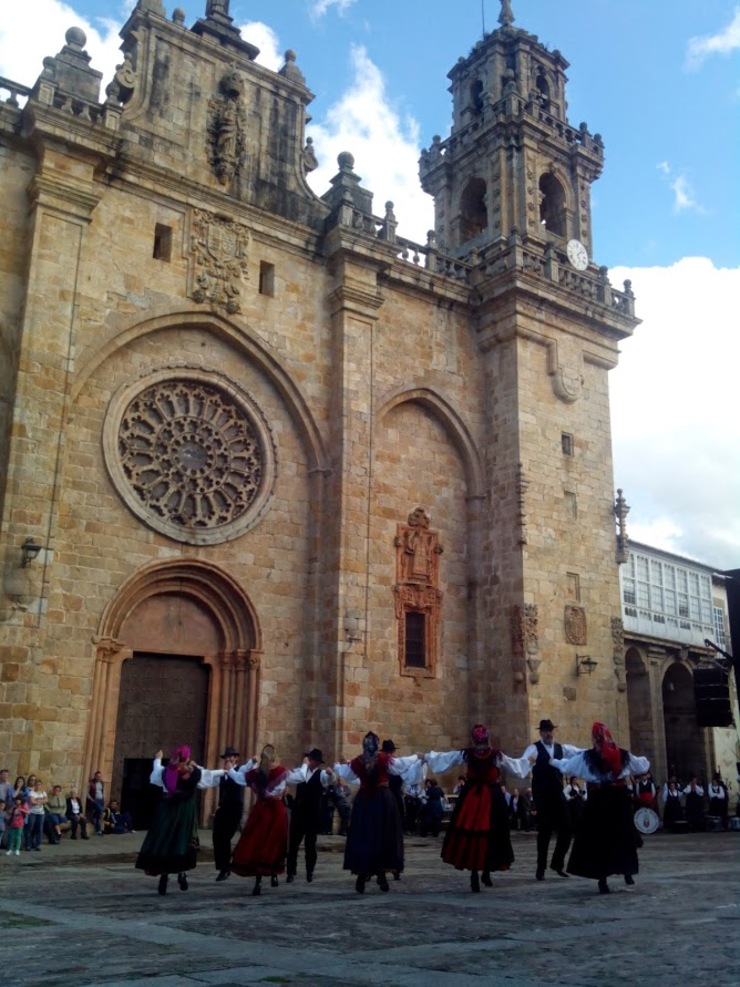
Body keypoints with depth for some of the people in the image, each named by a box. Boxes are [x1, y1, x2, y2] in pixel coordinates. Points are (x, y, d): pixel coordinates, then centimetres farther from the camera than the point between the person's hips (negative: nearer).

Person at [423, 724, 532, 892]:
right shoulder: (497, 755, -1)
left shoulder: (466, 754, -3)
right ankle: (486, 873, 18)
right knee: (492, 833, 11)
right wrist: (528, 762, 32)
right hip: (492, 798, 1)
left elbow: (442, 758, 5)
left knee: (469, 833, 2)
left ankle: (474, 875, -6)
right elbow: (516, 766, 14)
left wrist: (427, 757, 21)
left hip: (471, 797, -1)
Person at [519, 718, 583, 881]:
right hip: (542, 796, -5)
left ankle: (557, 863, 23)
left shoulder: (561, 748, 10)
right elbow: (523, 761, -26)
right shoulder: (534, 748, -7)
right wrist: (527, 762, -50)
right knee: (545, 831, 0)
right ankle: (541, 868, 14)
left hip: (558, 794, 5)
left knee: (566, 829, 4)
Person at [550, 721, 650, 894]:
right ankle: (628, 873, 23)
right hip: (620, 800, 2)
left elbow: (566, 766, 5)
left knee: (598, 839, 4)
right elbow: (642, 766, 17)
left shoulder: (586, 756, -8)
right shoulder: (622, 755, -2)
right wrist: (645, 760, 40)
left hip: (598, 801, -2)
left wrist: (553, 761, 25)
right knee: (623, 835, 18)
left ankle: (602, 881, 2)